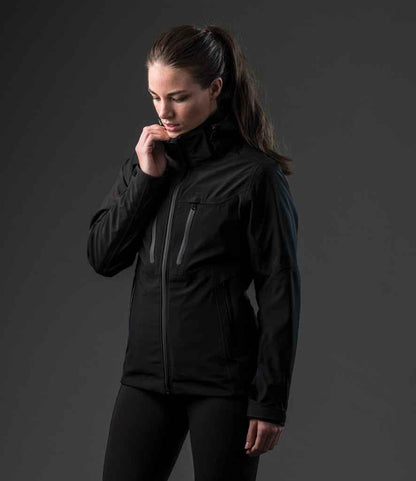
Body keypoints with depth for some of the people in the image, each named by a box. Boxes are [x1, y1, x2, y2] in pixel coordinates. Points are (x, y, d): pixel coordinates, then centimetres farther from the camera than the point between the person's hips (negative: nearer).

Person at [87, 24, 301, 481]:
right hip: (147, 374, 5)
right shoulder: (145, 160, 9)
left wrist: (271, 401, -10)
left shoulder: (254, 173, -8)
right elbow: (101, 257, 5)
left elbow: (279, 292, -8)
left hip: (223, 382, -5)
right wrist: (145, 177, -6)